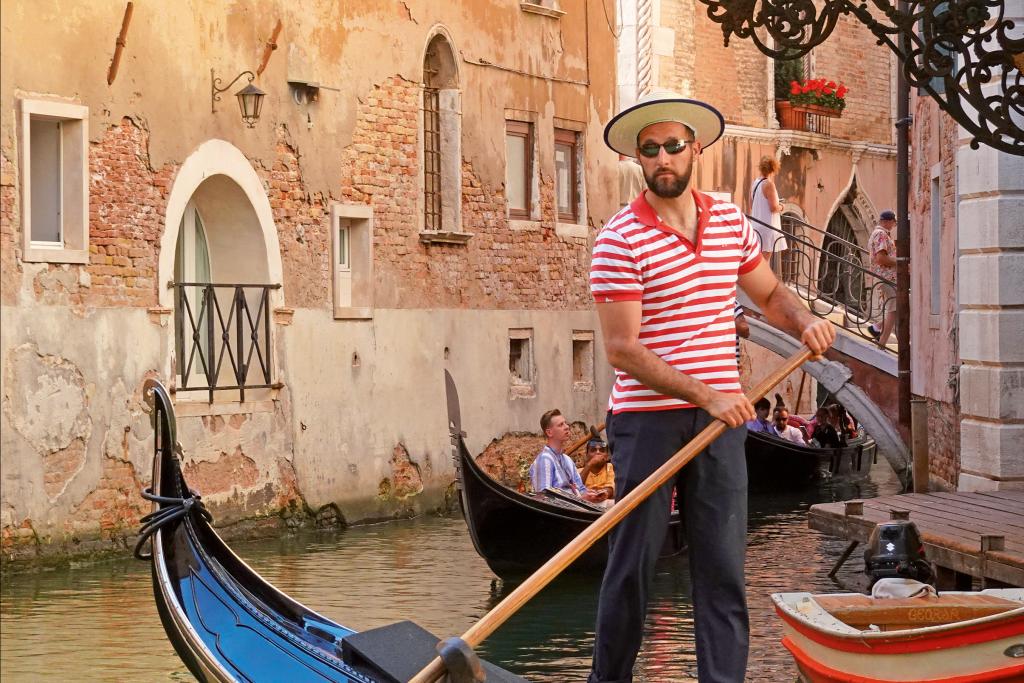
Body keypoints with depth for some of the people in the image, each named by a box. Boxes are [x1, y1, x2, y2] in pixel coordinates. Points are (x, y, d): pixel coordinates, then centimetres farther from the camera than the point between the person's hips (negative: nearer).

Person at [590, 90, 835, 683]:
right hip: (647, 420, -4)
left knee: (724, 566, 2)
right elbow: (622, 349, -14)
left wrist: (806, 322, 0)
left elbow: (770, 293, 23)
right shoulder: (620, 239, -8)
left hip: (722, 415, 4)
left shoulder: (730, 220, 9)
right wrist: (705, 395, -21)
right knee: (634, 562, 2)